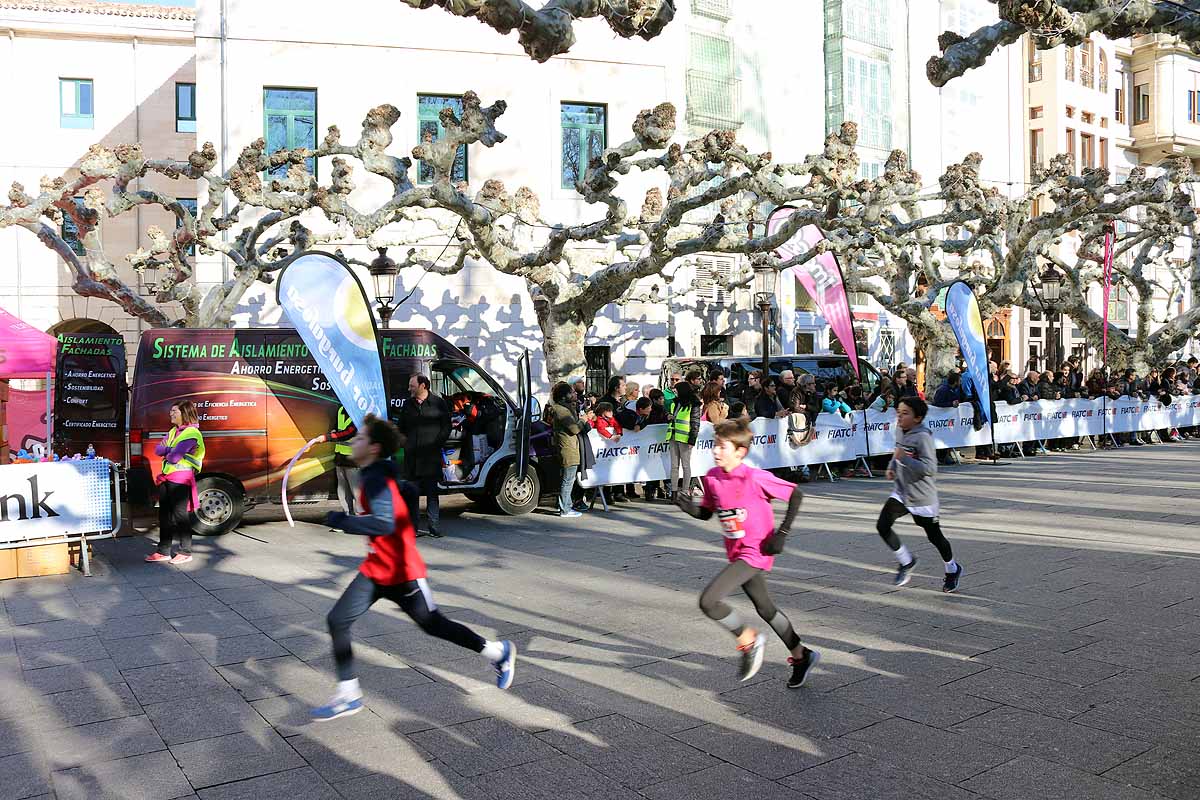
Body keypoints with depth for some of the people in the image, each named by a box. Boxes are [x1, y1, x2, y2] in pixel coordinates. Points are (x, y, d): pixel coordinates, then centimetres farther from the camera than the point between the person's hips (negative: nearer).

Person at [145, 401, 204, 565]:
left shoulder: (192, 433, -12)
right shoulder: (173, 431, 17)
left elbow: (174, 457, -18)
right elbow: (157, 449, 7)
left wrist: (166, 450, 2)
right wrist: (171, 450, -11)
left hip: (181, 479, -9)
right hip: (166, 477, 9)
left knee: (180, 514, -3)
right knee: (164, 514, 11)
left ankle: (185, 552, 6)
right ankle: (163, 551, 19)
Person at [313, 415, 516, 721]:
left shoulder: (376, 479, -23)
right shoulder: (379, 475, 5)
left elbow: (384, 524, -36)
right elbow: (408, 490, 21)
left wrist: (341, 520, -27)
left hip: (401, 573, -9)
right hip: (375, 570, 9)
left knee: (434, 625, 7)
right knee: (337, 621, 1)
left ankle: (499, 652, 25)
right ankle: (348, 696, 10)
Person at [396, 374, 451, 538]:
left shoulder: (439, 404, 0)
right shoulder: (407, 405, 12)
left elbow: (446, 428, 1)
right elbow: (401, 428, 18)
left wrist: (436, 445, -8)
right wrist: (405, 443, 4)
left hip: (431, 457, -3)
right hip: (412, 456, 3)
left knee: (432, 491, 1)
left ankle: (434, 526, 6)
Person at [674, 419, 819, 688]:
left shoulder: (754, 478, -22)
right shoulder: (712, 477, -3)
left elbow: (796, 494, -13)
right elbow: (707, 512, 9)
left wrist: (782, 533, -15)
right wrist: (691, 508, -13)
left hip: (755, 552, -8)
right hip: (737, 554, 8)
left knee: (708, 601, -18)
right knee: (765, 609, 21)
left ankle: (748, 640, 5)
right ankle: (801, 656, 40)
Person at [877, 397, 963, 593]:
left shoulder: (923, 436, -22)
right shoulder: (900, 431, 3)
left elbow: (930, 468, -28)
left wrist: (904, 458, -31)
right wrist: (892, 467, 4)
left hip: (922, 496, -7)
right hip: (901, 492, 7)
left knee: (934, 535, 9)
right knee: (882, 526, -7)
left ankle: (952, 569, 36)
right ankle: (906, 561, 16)